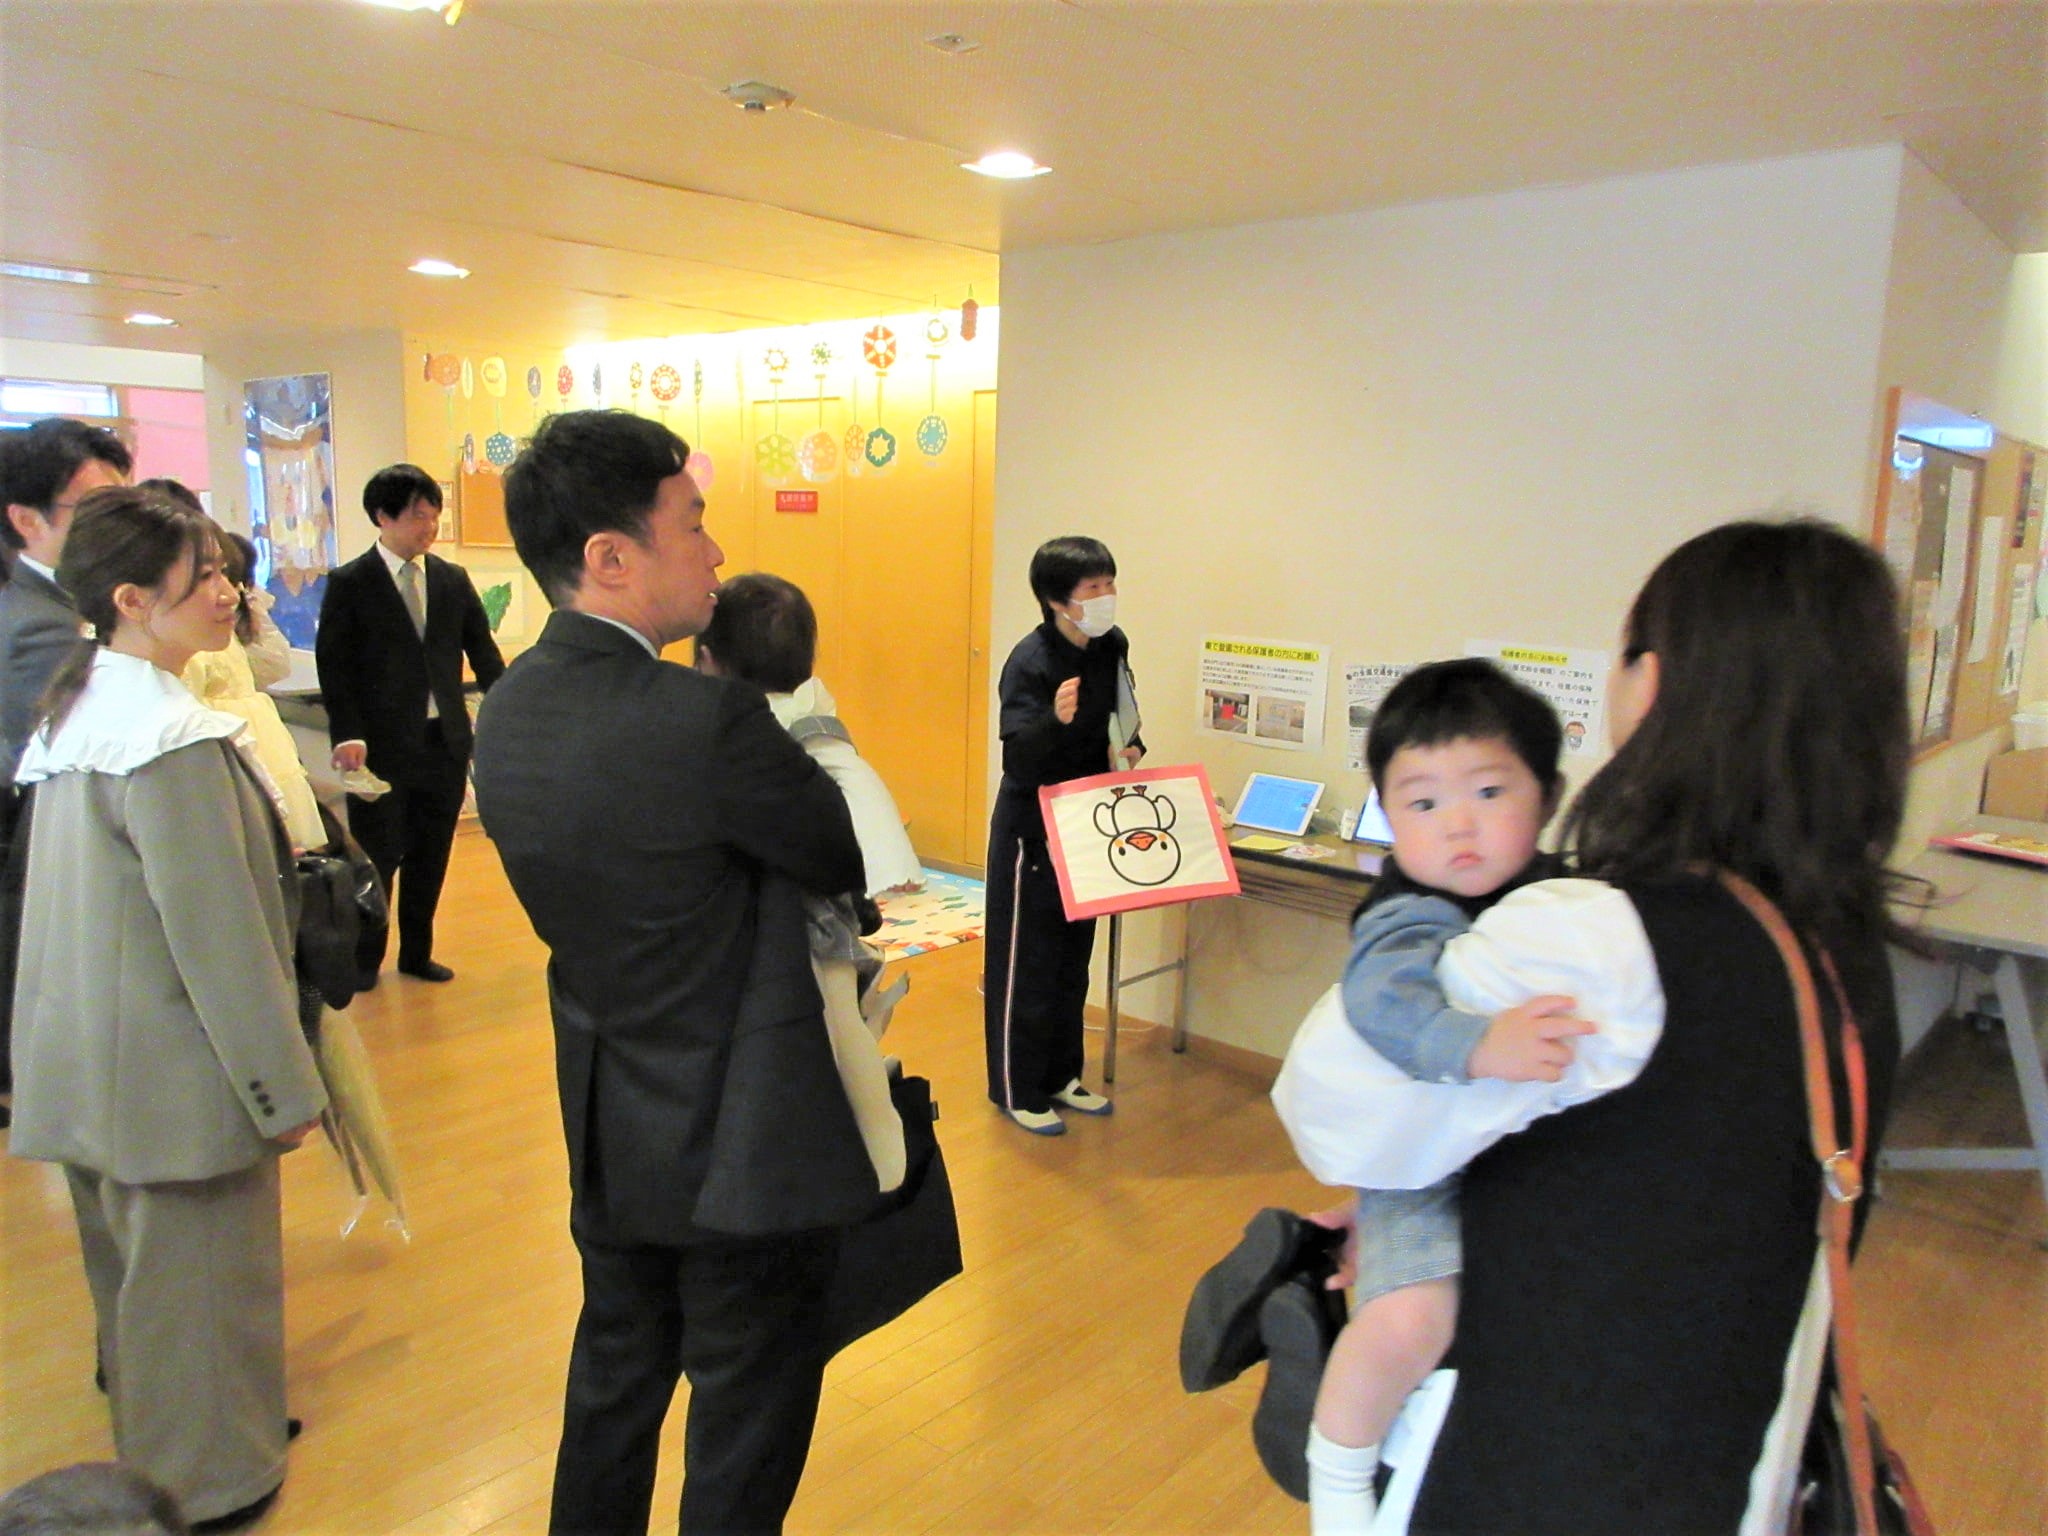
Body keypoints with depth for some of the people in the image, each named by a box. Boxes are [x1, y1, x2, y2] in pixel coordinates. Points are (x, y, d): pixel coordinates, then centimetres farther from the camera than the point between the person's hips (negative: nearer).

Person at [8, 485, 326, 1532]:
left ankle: (149, 1439, 44)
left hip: (84, 1063, 10)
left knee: (134, 1264, 24)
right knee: (198, 1277, 8)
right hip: (172, 1071, -10)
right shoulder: (173, 740, -24)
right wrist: (285, 1086, -16)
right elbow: (220, 938, -23)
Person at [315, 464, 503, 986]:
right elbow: (334, 667, -6)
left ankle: (417, 953, 29)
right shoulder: (349, 584, -3)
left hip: (446, 742, 4)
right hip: (381, 746, -4)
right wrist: (347, 735, -17)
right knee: (377, 858, 6)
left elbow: (483, 653, 8)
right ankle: (365, 959, 24)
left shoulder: (453, 580, 8)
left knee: (431, 857, 13)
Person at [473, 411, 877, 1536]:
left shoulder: (507, 710, -3)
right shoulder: (708, 721, -28)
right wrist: (816, 740, 4)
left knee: (614, 1385, 28)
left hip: (606, 1134, 8)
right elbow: (859, 863, -15)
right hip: (741, 1146, -7)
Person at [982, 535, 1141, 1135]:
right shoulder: (1030, 662, -22)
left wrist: (1128, 748, -4)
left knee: (1074, 958, 17)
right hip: (1032, 831, -7)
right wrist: (1054, 720, -45)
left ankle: (1061, 1076, 33)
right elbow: (1018, 760, -27)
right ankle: (1016, 1089, 19)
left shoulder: (1111, 647, -1)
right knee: (1026, 963, 4)